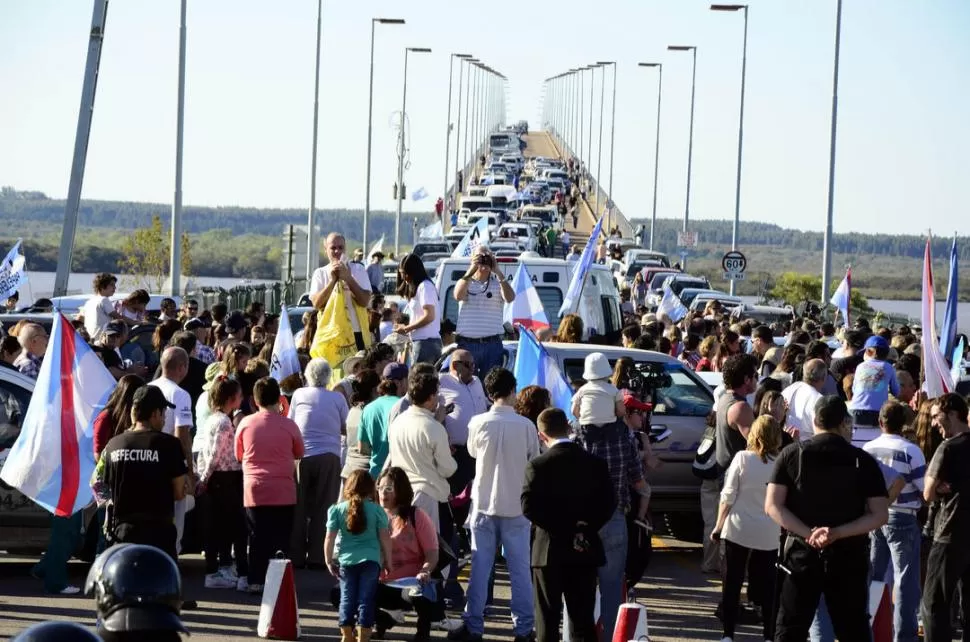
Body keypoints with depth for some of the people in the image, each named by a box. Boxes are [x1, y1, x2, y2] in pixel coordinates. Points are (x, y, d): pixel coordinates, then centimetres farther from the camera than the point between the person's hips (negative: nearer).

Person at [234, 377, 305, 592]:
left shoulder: (245, 423, -3)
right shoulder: (288, 425, -6)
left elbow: (239, 455, 9)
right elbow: (299, 454, 8)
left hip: (254, 489, 1)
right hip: (283, 491, -1)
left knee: (258, 537, 8)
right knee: (281, 538, 5)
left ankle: (256, 581, 7)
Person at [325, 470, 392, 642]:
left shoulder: (337, 510, 2)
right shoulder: (377, 510, 0)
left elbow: (329, 538, 0)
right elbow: (385, 538, 1)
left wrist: (329, 561, 10)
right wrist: (388, 561, 11)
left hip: (346, 560, 1)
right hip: (370, 560, -1)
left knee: (347, 599, 10)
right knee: (366, 599, 1)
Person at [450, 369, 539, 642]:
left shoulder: (478, 423, -7)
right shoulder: (525, 426, -10)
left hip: (485, 504, 1)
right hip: (516, 505, -1)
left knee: (480, 567, 7)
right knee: (520, 568, 6)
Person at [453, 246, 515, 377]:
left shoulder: (498, 283, 8)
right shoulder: (465, 282, 9)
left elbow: (510, 298, -12)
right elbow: (458, 296, -13)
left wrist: (498, 272, -16)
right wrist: (471, 271, -18)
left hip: (492, 344, 0)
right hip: (467, 343, 0)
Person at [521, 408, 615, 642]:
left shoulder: (538, 465, -9)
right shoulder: (595, 464, 1)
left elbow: (529, 507, -15)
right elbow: (608, 504, -3)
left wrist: (561, 529, -9)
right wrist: (584, 528, -5)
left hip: (550, 551, -3)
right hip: (584, 552, 3)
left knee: (548, 621, 4)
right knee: (583, 619, 7)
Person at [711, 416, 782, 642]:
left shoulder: (742, 458, -8)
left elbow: (728, 496, -5)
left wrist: (719, 525, 5)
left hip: (739, 530, -1)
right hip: (769, 534, 1)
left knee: (732, 583, 7)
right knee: (767, 587, 10)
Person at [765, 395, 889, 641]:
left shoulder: (792, 454, 0)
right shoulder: (863, 461, -1)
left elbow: (773, 506, -7)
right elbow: (880, 515, -6)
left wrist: (808, 534, -12)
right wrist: (839, 533, -13)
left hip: (802, 553, 0)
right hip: (849, 556, 0)